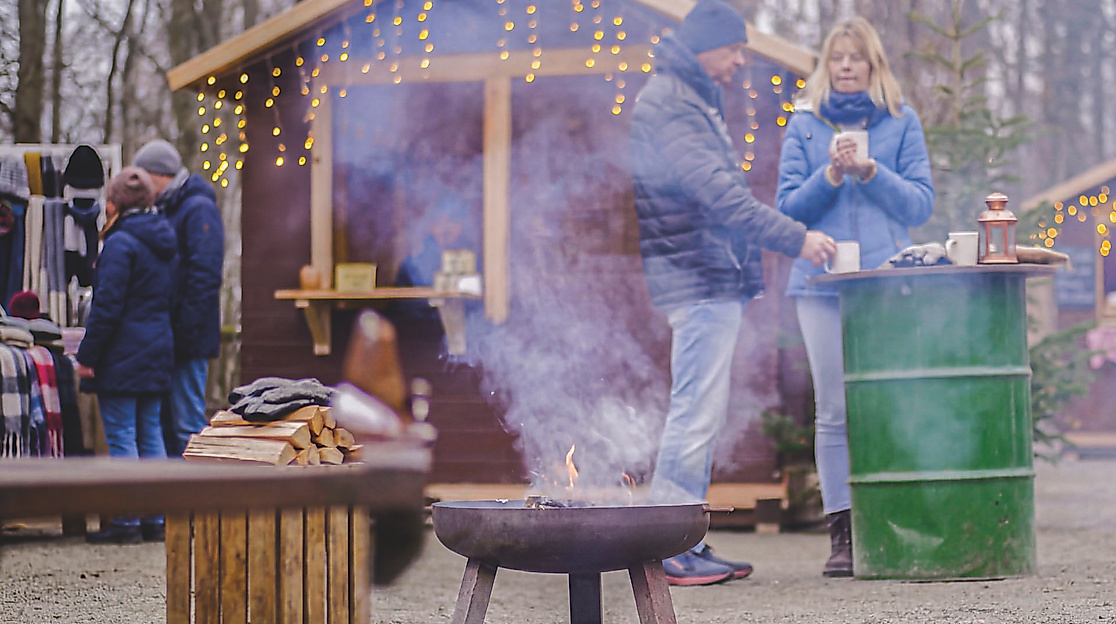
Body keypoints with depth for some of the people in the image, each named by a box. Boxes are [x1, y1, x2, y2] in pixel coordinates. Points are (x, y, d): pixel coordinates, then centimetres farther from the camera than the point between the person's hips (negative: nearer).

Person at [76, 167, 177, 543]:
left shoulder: (121, 243, -13)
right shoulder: (163, 241, 11)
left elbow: (107, 306, -16)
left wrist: (87, 355, -11)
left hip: (123, 355, -8)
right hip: (159, 351, 8)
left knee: (121, 437, -4)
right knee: (150, 434, 11)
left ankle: (127, 522, -4)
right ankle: (155, 520, 12)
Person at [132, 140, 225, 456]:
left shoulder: (199, 209, -10)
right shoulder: (167, 210, 18)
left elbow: (205, 276, -18)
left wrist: (187, 331, -22)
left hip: (188, 338, -10)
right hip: (166, 335, 10)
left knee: (187, 423, -8)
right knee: (165, 424, 11)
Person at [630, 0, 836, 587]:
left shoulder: (698, 100, 21)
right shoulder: (666, 104, -13)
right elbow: (716, 193, -23)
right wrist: (795, 238, -25)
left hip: (717, 281, 11)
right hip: (700, 280, -11)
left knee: (699, 416, 11)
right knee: (696, 414, -11)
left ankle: (685, 543, 15)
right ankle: (669, 550, -9)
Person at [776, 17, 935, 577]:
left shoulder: (901, 122, 9)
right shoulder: (805, 125, 11)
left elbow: (921, 203, 4)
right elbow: (788, 206, 6)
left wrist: (870, 172, -10)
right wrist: (830, 175, -10)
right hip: (822, 280, 1)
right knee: (833, 411, -1)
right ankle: (841, 534, 1)